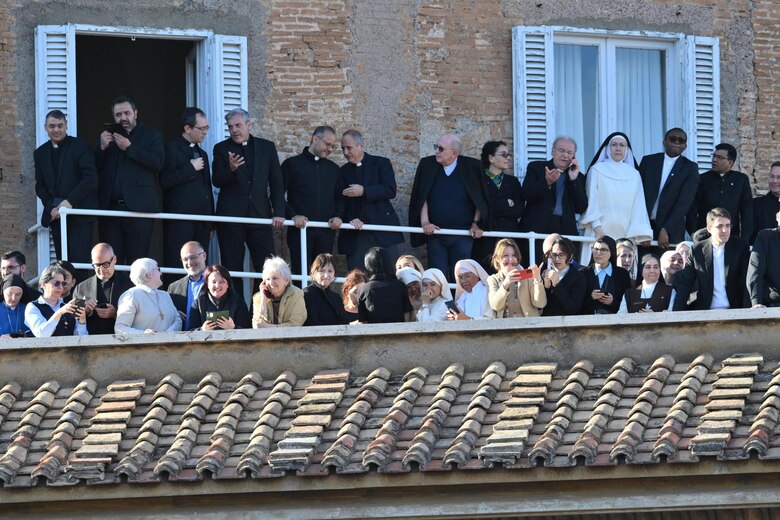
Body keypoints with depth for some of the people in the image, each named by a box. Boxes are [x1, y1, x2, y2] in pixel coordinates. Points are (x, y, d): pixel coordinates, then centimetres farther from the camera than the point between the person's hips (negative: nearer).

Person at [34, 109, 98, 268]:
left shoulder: (80, 147, -2)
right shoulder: (40, 153, 14)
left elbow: (90, 178, -10)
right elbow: (40, 185, 14)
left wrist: (70, 201, -18)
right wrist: (52, 207, -3)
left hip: (80, 216, -5)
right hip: (56, 216, 5)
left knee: (79, 260, -12)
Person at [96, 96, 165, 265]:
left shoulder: (151, 136, 10)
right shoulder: (108, 136, 18)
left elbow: (158, 162, -7)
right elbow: (94, 168, 12)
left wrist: (129, 148, -10)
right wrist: (102, 148, -5)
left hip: (139, 206, -3)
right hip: (110, 208, 3)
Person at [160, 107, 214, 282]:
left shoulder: (202, 154, 23)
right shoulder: (172, 149, -1)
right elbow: (165, 181, -13)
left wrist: (211, 223, 22)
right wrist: (191, 168, -10)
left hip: (201, 219, 7)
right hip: (180, 220, -7)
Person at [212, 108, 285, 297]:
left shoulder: (267, 147, 9)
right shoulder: (222, 149, 5)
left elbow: (276, 182, 8)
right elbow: (217, 181, -3)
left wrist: (278, 212, -1)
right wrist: (230, 169, -24)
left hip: (260, 216, 1)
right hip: (230, 216, -1)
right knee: (232, 268, 1)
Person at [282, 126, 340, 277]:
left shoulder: (333, 168, 18)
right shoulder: (292, 164, 6)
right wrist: (293, 215, -11)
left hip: (326, 231, 3)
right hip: (299, 230, -3)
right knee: (300, 274, -7)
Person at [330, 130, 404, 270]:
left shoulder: (381, 163, 5)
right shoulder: (343, 172, 14)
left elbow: (391, 190, -6)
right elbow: (340, 199, 6)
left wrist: (363, 191, -15)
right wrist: (338, 217, -15)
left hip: (383, 233, -2)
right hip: (355, 236, 2)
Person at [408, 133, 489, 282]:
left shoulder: (471, 167, -2)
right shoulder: (427, 165, 3)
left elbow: (480, 199, 4)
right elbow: (421, 197, 4)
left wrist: (476, 223, -4)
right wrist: (425, 222, -6)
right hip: (435, 232, 2)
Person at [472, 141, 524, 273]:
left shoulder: (512, 182, 17)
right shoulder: (479, 180, 4)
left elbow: (519, 210, 5)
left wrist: (496, 208, -5)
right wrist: (507, 204, -4)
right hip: (486, 240, -3)